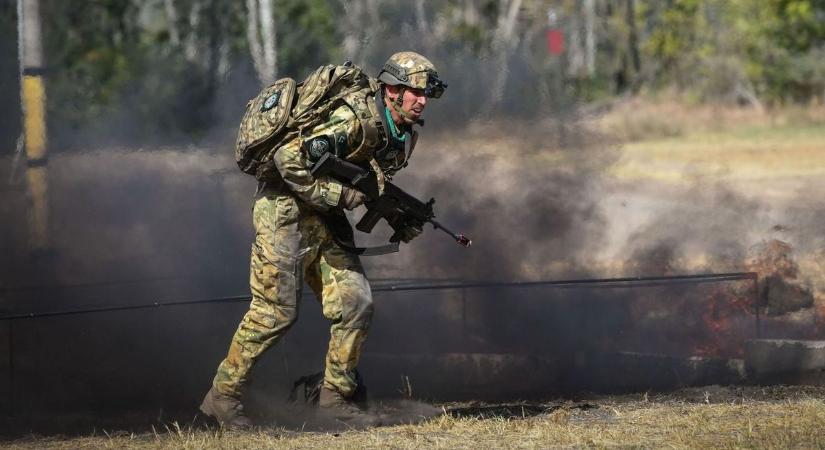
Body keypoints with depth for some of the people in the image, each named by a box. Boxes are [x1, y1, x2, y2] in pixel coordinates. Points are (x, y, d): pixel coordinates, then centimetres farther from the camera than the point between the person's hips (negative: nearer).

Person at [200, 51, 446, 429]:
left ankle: (335, 396, 11)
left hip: (326, 219, 8)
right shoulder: (356, 122, -25)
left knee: (356, 305, -1)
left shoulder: (403, 136, 4)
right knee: (275, 312, -7)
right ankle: (223, 395, 5)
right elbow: (287, 159, -29)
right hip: (286, 212, -8)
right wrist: (341, 195, -25)